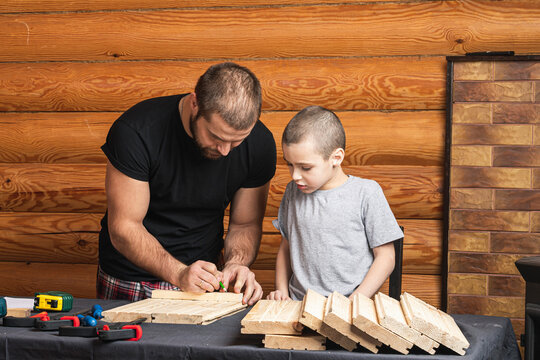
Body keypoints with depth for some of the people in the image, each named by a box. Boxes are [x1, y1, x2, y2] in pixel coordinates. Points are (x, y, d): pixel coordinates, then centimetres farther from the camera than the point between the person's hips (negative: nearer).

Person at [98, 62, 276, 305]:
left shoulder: (259, 144, -10)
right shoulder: (135, 132, -21)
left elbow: (246, 224, 2)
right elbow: (124, 228, -17)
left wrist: (235, 264, -19)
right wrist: (179, 274, -30)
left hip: (204, 274, 2)